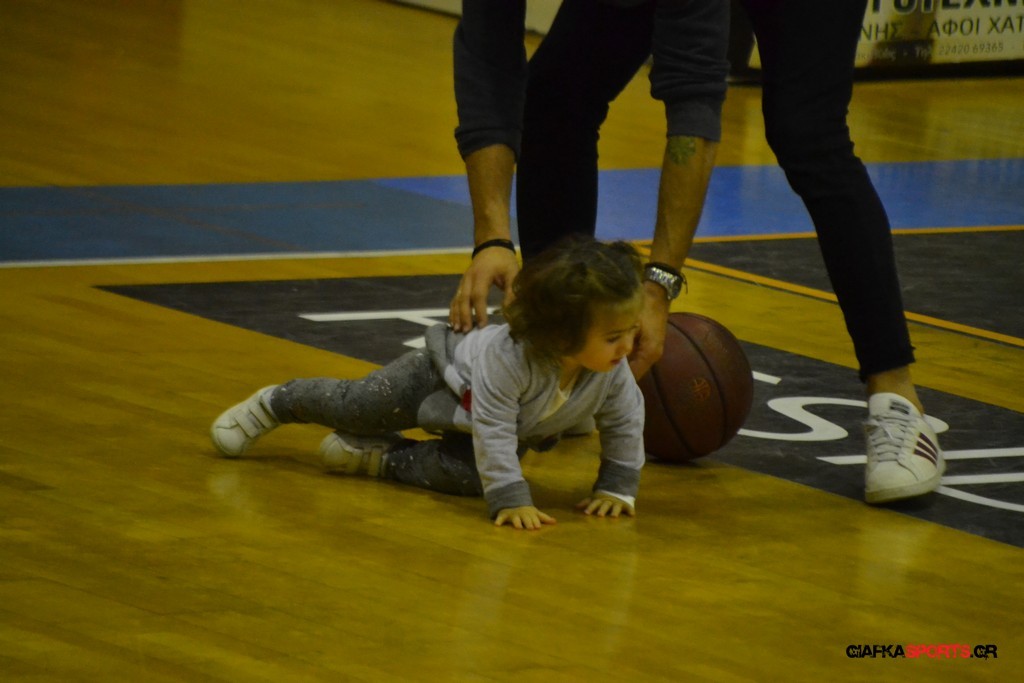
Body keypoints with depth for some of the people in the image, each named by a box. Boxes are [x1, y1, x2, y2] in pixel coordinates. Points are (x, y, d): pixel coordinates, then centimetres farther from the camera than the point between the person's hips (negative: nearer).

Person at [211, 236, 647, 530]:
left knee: (463, 474, -18)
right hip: (446, 377, -4)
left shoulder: (612, 371, -32)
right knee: (350, 407, 13)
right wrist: (510, 500, -50)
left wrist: (617, 489, -18)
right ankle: (275, 404, 42)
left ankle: (382, 457, 10)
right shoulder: (507, 356, -49)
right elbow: (493, 430, -45)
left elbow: (624, 422, -14)